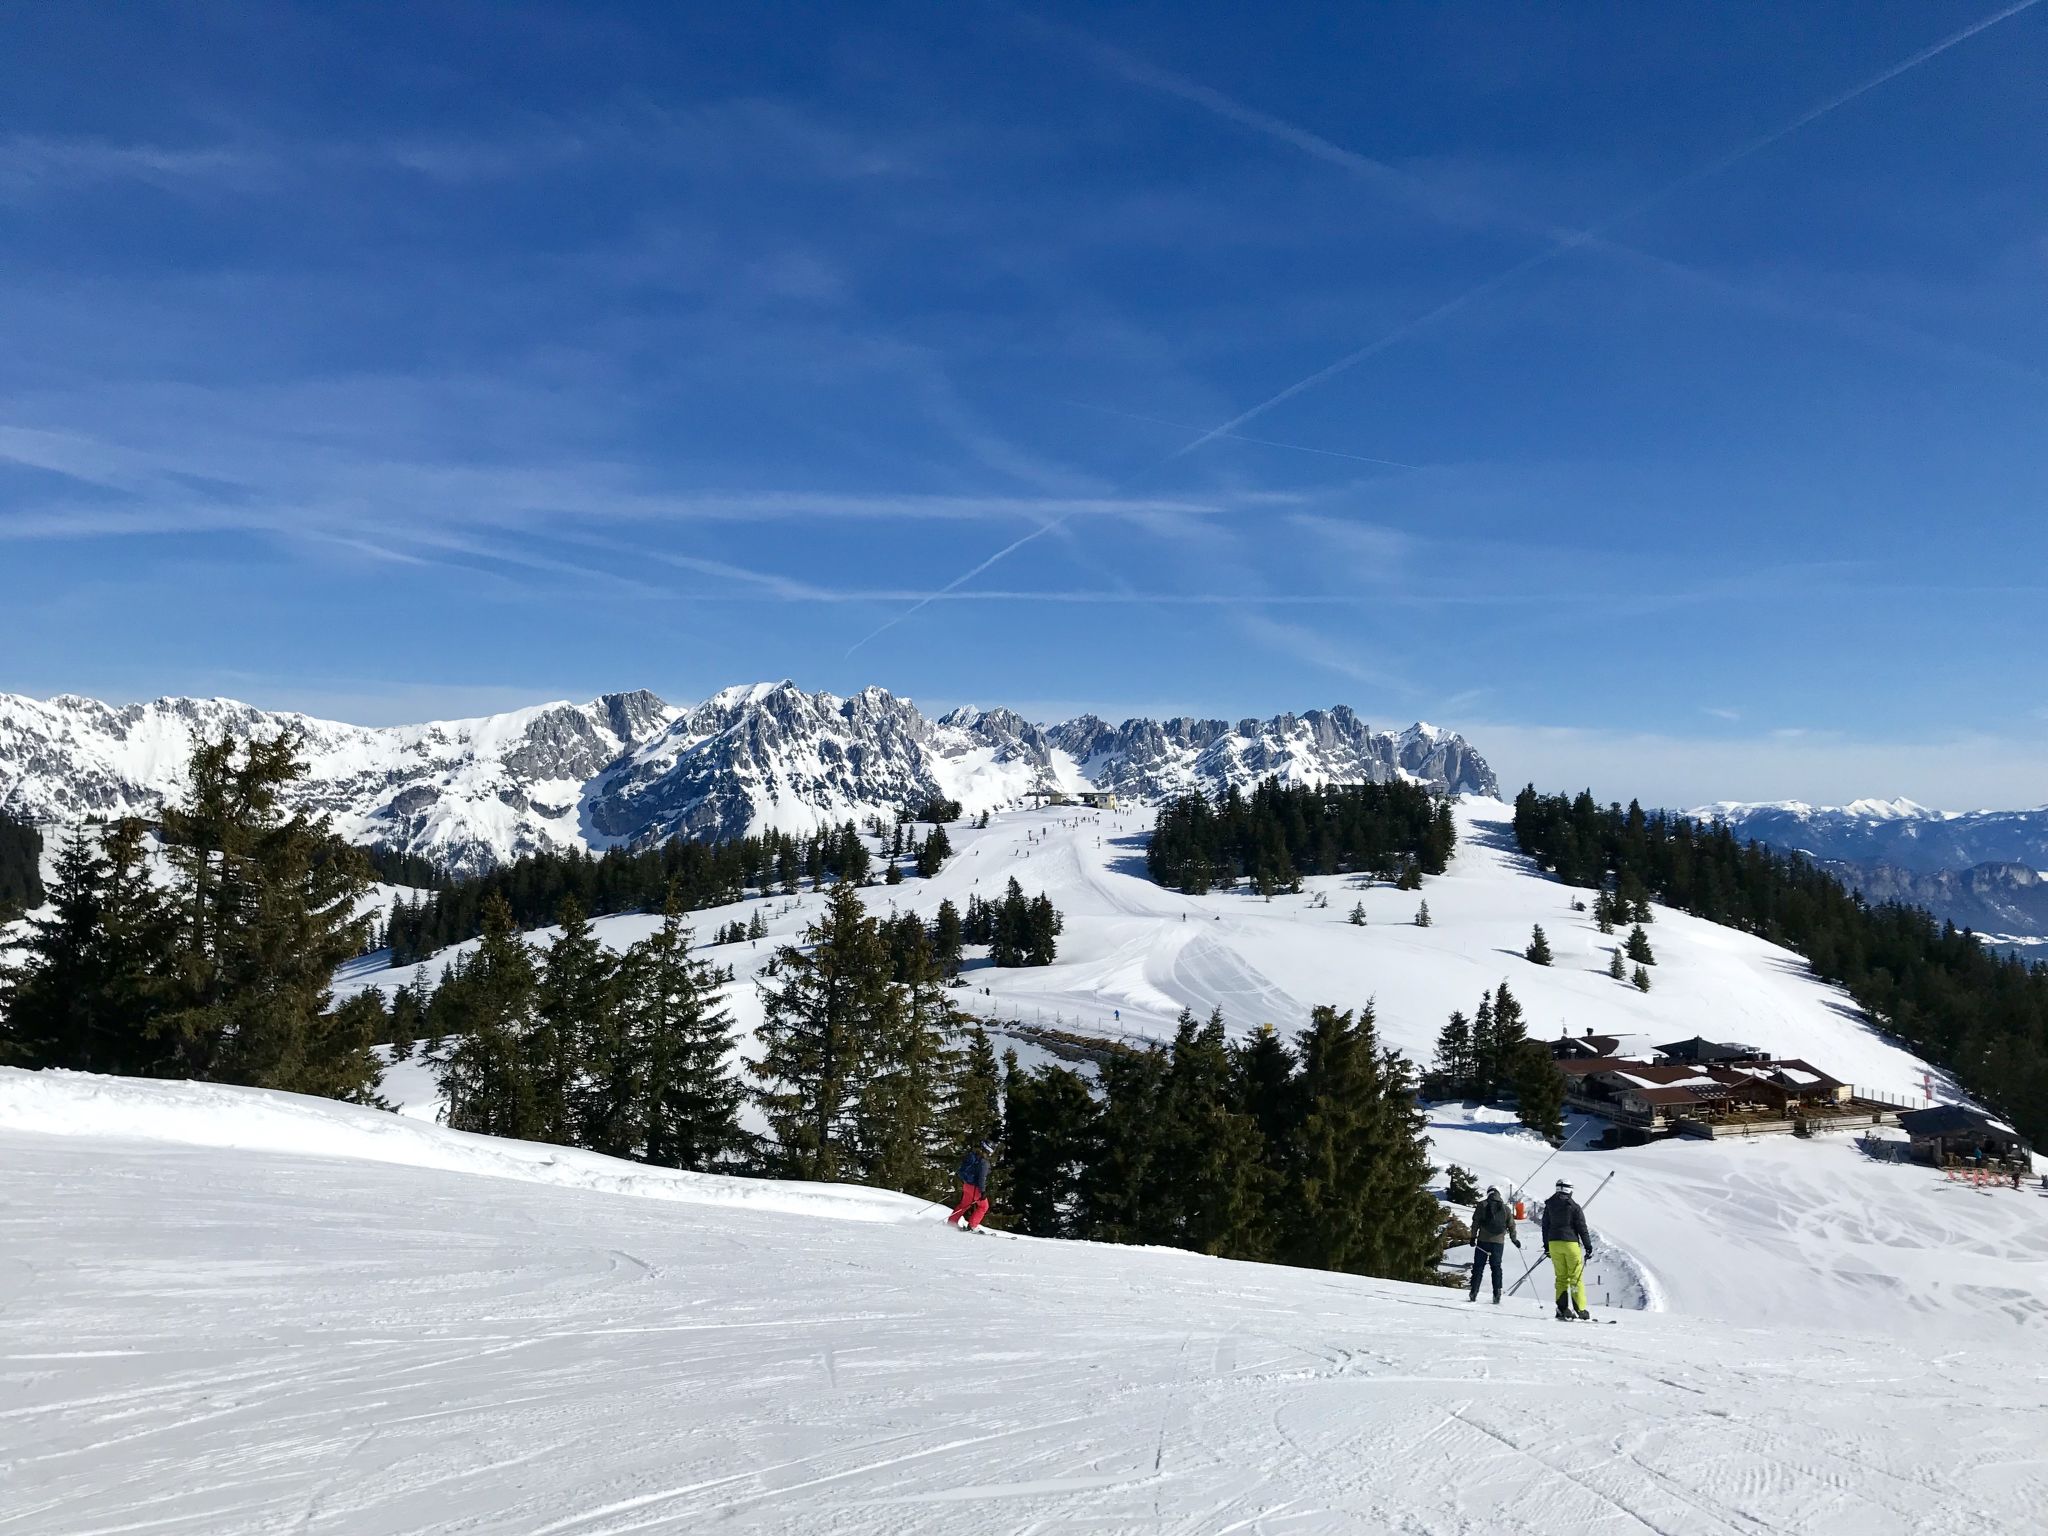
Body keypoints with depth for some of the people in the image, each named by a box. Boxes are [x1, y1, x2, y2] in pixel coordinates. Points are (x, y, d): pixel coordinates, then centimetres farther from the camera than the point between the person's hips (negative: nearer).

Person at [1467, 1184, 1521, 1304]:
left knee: (1478, 1266, 3)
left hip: (1483, 1240, -2)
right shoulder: (1505, 1208, 7)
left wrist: (1473, 1237, 0)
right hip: (1498, 1241, 2)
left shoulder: (1482, 1205, 1)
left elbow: (1475, 1222, -3)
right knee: (1496, 1267, 9)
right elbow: (1511, 1225, 11)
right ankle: (1497, 1294, 2)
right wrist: (1514, 1239, 23)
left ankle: (1474, 1292, -2)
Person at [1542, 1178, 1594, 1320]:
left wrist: (1546, 1245, 19)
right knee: (1576, 1277, 2)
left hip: (1554, 1243, 4)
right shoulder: (1574, 1206, -7)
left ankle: (1562, 1309, 3)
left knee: (1561, 1277, 9)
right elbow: (1582, 1227, -5)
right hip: (1571, 1243, -4)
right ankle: (1580, 1309, 0)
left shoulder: (1549, 1205, 7)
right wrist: (1588, 1246, 3)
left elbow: (1545, 1226, 12)